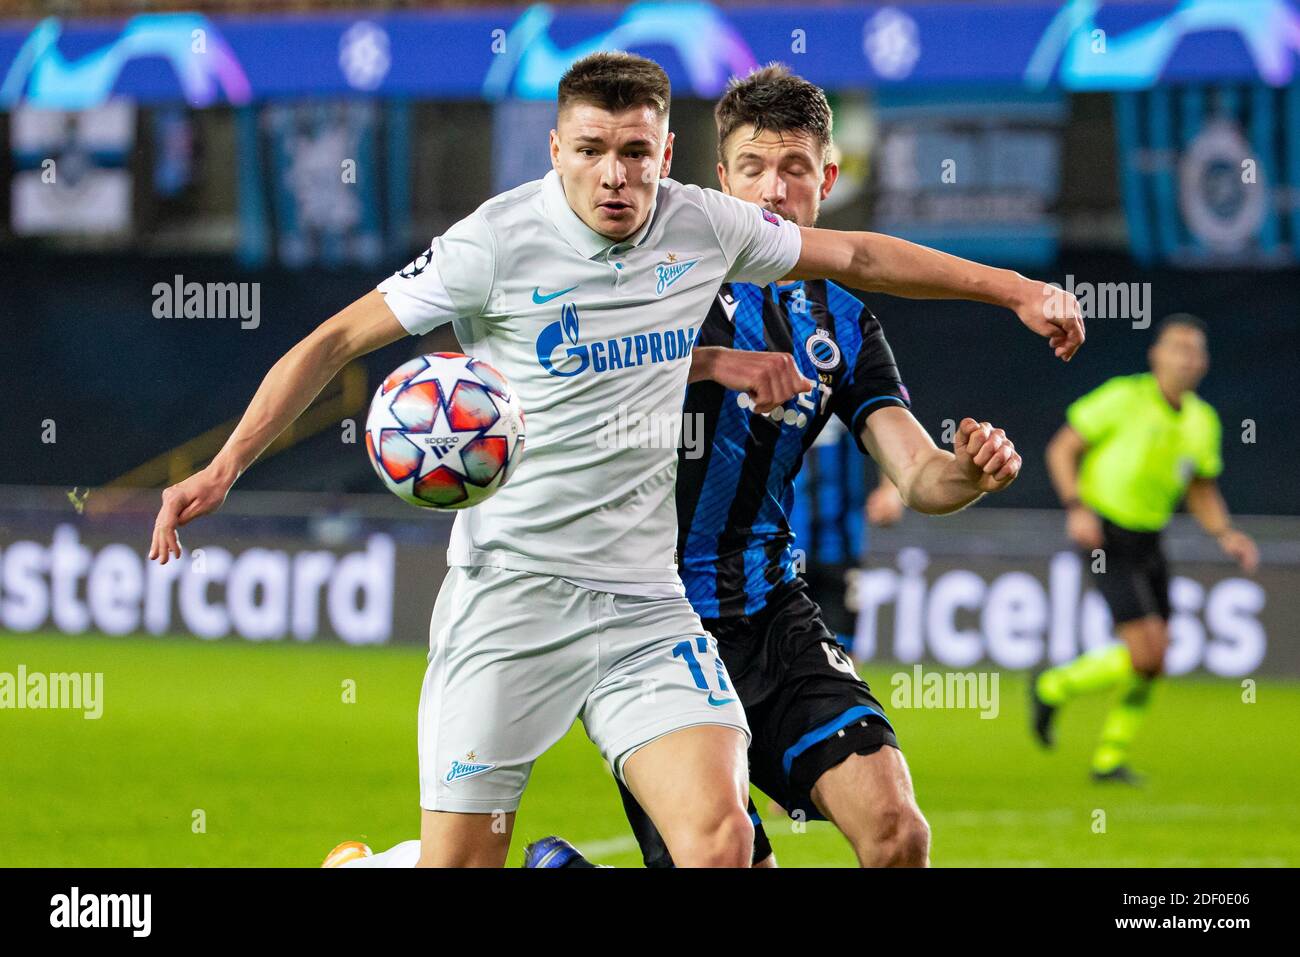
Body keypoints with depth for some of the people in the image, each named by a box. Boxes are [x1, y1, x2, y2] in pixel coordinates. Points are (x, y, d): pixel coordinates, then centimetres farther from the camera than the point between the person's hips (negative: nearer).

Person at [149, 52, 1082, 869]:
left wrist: (1012, 288, 23)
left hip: (644, 603, 3)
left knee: (720, 835, -17)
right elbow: (339, 338, -4)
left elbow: (856, 255, 19)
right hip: (509, 595, -3)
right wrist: (225, 466, -12)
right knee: (458, 862, -3)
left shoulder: (704, 226, 2)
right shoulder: (499, 242, -10)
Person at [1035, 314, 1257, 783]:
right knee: (1146, 653, -16)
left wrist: (1226, 535, 1)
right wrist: (1076, 507, -20)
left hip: (1148, 541, 7)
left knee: (1152, 662, 5)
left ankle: (1110, 758, 20)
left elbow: (1202, 493, 19)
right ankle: (1054, 688, 6)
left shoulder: (1202, 421, 7)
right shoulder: (1125, 397, -13)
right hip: (1106, 538, -7)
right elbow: (1062, 449, -7)